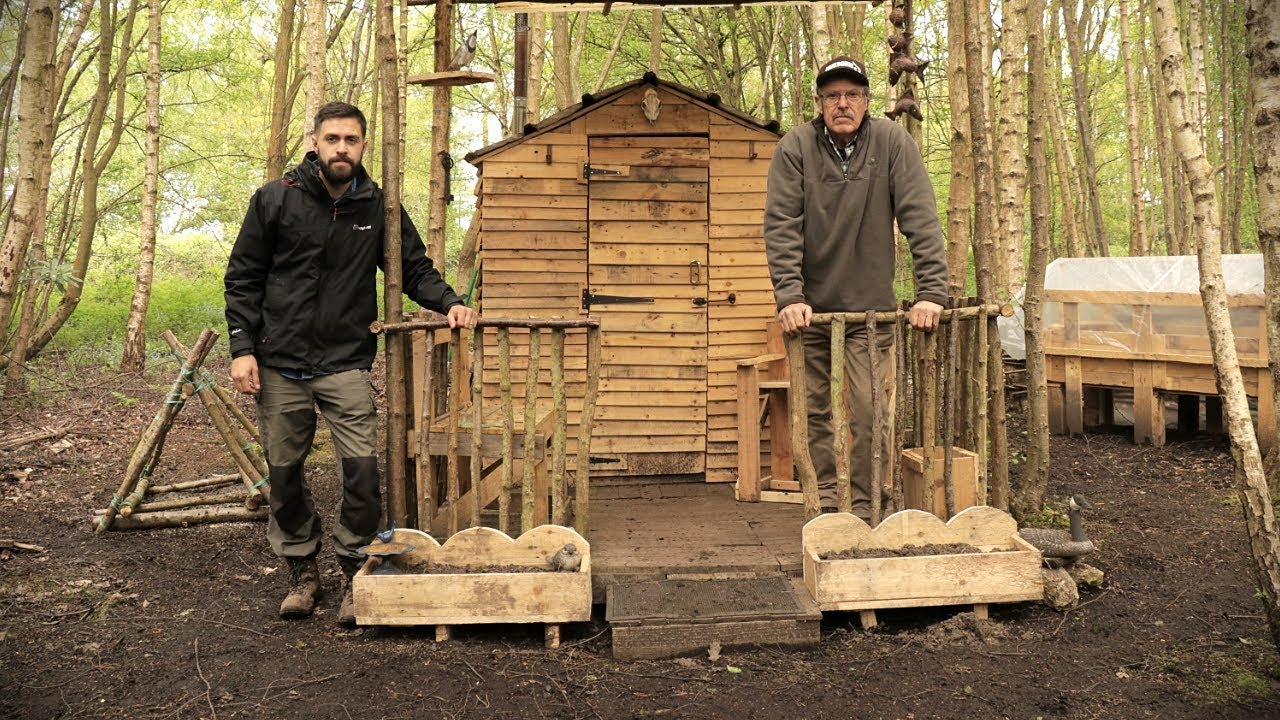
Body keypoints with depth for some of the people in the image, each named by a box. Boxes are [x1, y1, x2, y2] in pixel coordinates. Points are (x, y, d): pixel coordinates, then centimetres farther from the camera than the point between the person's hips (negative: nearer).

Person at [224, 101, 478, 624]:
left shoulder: (377, 208, 3)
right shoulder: (275, 200, 0)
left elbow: (415, 269, 12)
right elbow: (243, 279, 3)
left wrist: (449, 303, -7)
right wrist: (243, 348, -5)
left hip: (346, 364, 0)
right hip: (280, 364, 0)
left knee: (363, 470, -10)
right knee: (284, 473, 8)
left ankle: (354, 572, 8)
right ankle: (301, 570, 26)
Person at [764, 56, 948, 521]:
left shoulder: (891, 143, -6)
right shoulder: (795, 147, -6)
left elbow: (920, 219, -10)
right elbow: (781, 226, -11)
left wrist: (931, 292, -19)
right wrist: (789, 296, -21)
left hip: (870, 307, -1)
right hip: (810, 308, 1)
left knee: (867, 412, -6)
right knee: (818, 411, 6)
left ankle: (862, 511, 8)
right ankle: (829, 505, 18)